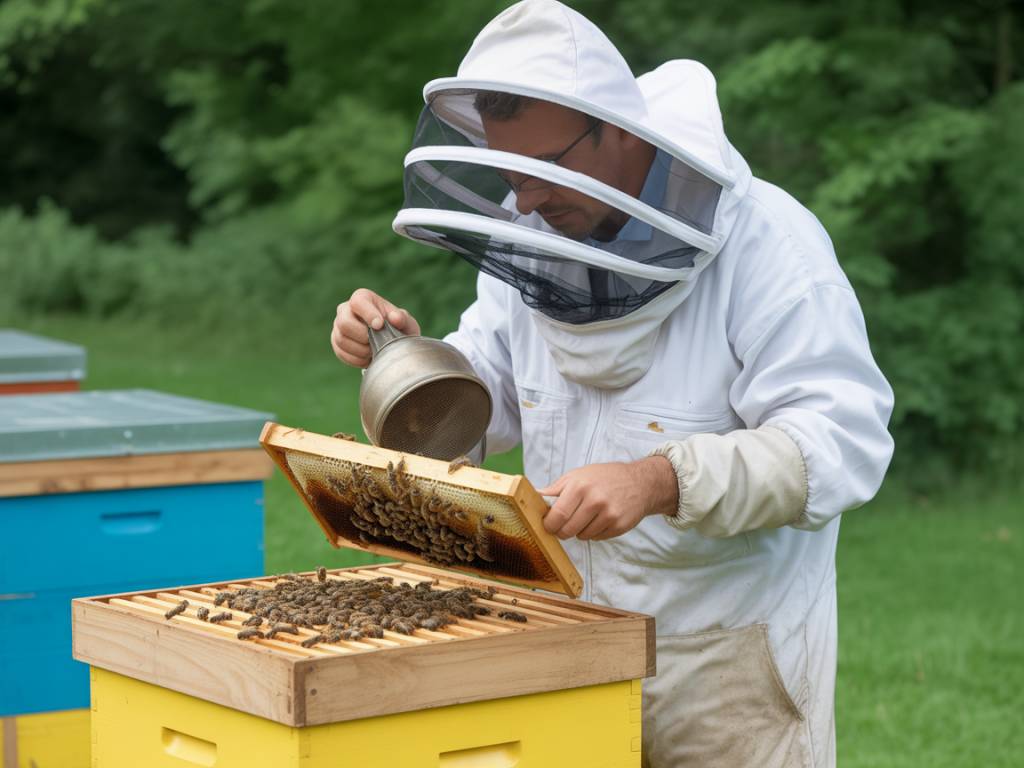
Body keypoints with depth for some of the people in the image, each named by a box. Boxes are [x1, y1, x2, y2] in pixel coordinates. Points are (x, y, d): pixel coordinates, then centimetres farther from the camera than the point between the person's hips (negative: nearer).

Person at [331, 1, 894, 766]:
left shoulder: (765, 242, -20)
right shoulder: (533, 243, 1)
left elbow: (844, 440, -28)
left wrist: (662, 481, -41)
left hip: (729, 650, -5)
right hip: (573, 640, 6)